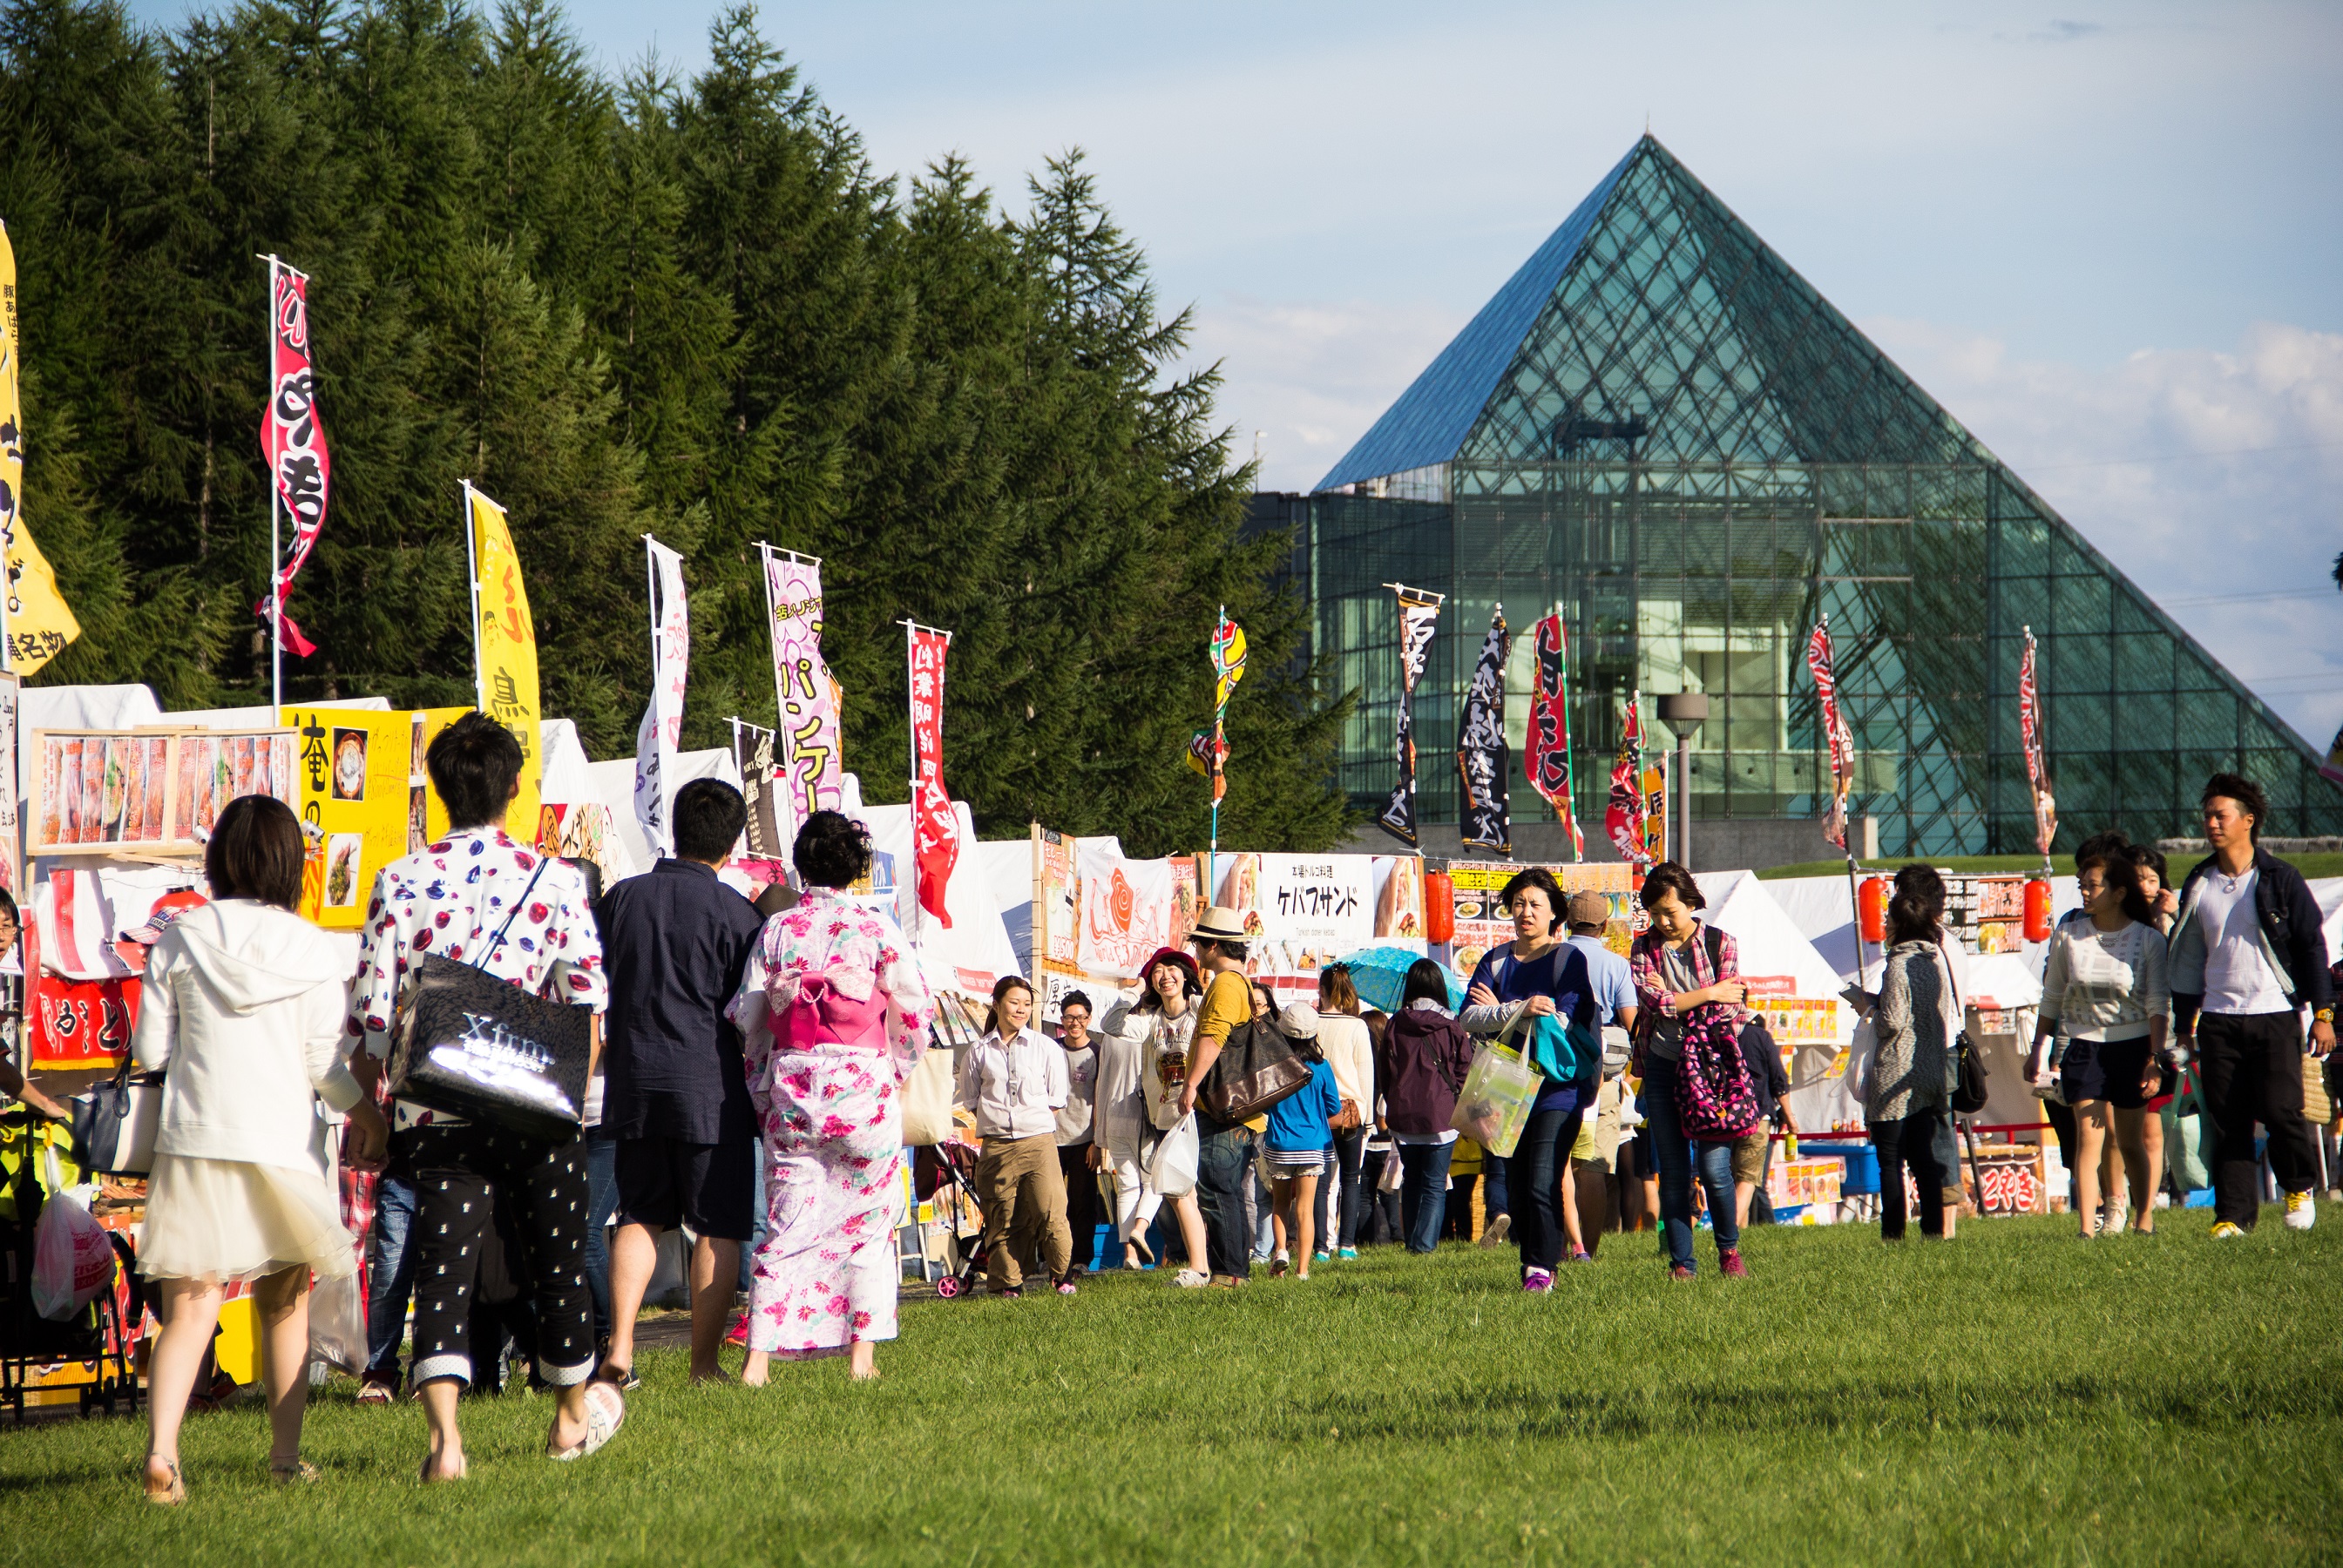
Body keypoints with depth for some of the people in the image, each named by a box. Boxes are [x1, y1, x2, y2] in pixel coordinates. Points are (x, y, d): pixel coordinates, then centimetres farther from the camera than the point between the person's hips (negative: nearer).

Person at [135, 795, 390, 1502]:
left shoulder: (179, 940, 0)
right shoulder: (311, 947, -2)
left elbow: (150, 1049, 2)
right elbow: (323, 1060, -2)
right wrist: (364, 1111, 17)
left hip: (194, 1143, 0)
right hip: (283, 1143, 0)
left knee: (188, 1311, -4)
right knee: (285, 1302, 18)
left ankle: (160, 1450, -23)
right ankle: (286, 1455, 22)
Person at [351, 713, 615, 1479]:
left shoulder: (400, 881, 0)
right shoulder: (554, 881, -1)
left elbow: (371, 1012, -1)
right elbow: (588, 1001, -5)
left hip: (436, 1114, 0)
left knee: (441, 1271, -3)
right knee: (557, 1259, 17)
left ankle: (444, 1436, -23)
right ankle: (572, 1416, 36)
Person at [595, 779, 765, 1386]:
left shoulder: (623, 897, 4)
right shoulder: (734, 911, -8)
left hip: (633, 1080, 4)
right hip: (710, 1085, -4)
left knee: (641, 1216, 14)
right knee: (718, 1227, 3)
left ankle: (619, 1345, 0)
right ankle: (704, 1364, 2)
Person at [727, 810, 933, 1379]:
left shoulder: (775, 930, 3)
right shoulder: (876, 928, -3)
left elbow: (747, 1018, 4)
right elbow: (914, 1011, -2)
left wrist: (762, 1094, 14)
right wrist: (896, 1075, 14)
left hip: (790, 1085, 2)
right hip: (863, 1086, -2)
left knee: (786, 1226, 1)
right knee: (867, 1223, 9)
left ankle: (758, 1356, -9)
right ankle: (861, 1353, 6)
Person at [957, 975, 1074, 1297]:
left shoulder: (1046, 1049, 7)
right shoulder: (979, 1052, 8)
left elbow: (1056, 1101, 11)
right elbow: (971, 1100, 15)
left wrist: (1033, 1120, 2)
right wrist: (995, 1120, 5)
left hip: (1039, 1141, -1)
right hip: (996, 1146, 1)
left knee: (1050, 1214, -11)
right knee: (1001, 1219, 2)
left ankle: (1063, 1275, 6)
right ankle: (1008, 1282, 12)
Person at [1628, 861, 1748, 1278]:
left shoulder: (1720, 944, 4)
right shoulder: (1643, 949, 6)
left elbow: (1731, 1008, -5)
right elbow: (1653, 1004, -8)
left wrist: (1674, 1002, -8)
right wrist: (1709, 994, -10)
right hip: (1663, 1068, 2)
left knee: (1714, 1166, -9)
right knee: (1673, 1172, 1)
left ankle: (1729, 1250, 12)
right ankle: (1680, 1264, 7)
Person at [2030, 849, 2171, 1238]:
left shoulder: (2148, 940, -4)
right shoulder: (2068, 937, 2)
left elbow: (2158, 1005, -4)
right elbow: (2051, 999, 11)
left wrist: (2155, 1058, -12)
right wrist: (2037, 1051, 12)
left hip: (2133, 1046, -1)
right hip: (2084, 1046, 1)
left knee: (2132, 1142, 8)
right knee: (2088, 1136, -11)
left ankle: (2144, 1220, 23)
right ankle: (2086, 1231, -16)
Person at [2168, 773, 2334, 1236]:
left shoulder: (2279, 880, 0)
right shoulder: (2198, 885, 11)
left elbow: (2312, 945, 1)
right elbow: (2187, 957, 16)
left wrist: (2322, 1013, -4)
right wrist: (2184, 1025, 14)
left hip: (2274, 1015, -4)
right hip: (2218, 1020, 4)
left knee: (2280, 1111, -13)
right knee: (2228, 1123, -1)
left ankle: (2301, 1187, 12)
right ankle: (2232, 1215, 2)